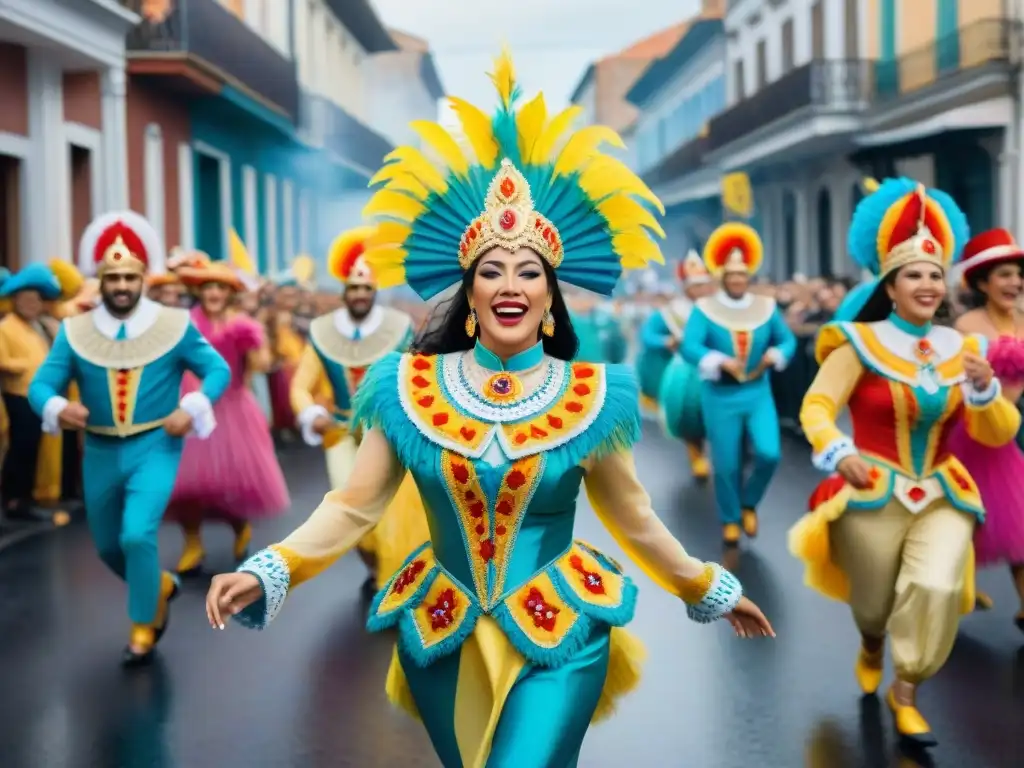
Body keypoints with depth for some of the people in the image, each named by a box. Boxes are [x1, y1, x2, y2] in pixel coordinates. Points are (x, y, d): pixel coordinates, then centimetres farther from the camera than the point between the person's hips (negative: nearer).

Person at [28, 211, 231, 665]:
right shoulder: (74, 331, -3)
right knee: (108, 547, 16)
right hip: (100, 453, 4)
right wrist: (59, 408, -28)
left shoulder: (174, 325, -6)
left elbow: (218, 371, 0)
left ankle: (143, 629, 2)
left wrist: (192, 409, -17)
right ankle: (159, 587, 47)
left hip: (155, 447, -3)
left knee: (137, 535, -20)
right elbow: (40, 386, -5)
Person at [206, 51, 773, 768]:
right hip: (442, 631, 2)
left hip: (558, 633, -2)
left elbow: (632, 516, 4)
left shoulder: (590, 395, -6)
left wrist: (707, 588, 8)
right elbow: (353, 507, -8)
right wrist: (267, 572, -22)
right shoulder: (411, 388, -5)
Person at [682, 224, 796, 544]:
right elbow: (689, 347, -20)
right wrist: (720, 361, -34)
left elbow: (788, 341, 7)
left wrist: (775, 354, -15)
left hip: (758, 393, 2)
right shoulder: (704, 308, -8)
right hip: (720, 397, -2)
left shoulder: (766, 306, 2)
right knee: (726, 466, 4)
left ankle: (749, 503, 16)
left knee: (769, 454, -12)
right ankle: (730, 519, 27)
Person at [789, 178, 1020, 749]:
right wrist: (839, 452, -38)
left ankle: (906, 693, 3)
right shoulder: (861, 343, -8)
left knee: (938, 588, -19)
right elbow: (816, 407, -19)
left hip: (942, 495, 3)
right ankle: (872, 647, 50)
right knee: (874, 603, 11)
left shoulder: (959, 347, 4)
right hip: (873, 494, -3)